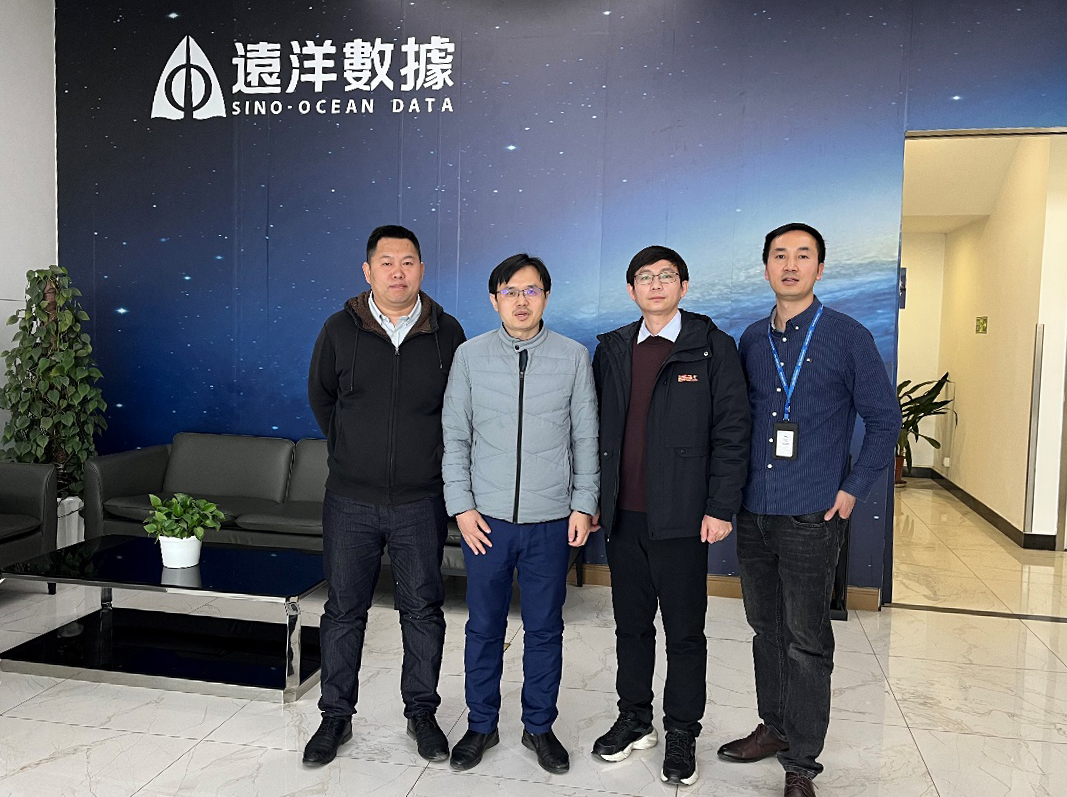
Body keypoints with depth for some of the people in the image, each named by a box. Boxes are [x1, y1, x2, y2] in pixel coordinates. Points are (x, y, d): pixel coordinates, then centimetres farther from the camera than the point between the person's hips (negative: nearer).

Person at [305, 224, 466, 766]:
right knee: (343, 610, 10)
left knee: (423, 609, 10)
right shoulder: (340, 330, -2)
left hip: (420, 501, 0)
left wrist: (425, 456, 10)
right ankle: (335, 716, 27)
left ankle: (421, 713, 27)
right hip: (351, 499, 0)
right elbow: (319, 397, 13)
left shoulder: (447, 333, -2)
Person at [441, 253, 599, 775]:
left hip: (551, 521, 0)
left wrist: (584, 504, 0)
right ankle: (481, 725, 31)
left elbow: (586, 438, 3)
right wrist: (461, 505, -3)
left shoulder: (573, 357, 0)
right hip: (486, 518, 0)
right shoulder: (470, 355, 0)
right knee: (484, 628, 12)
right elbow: (455, 436, 3)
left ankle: (539, 727, 31)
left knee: (545, 629, 11)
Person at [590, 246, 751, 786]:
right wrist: (593, 498, 7)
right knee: (631, 625, 15)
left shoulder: (713, 347, -3)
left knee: (685, 631, 7)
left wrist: (720, 508, -11)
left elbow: (731, 432, -6)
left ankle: (682, 733, 25)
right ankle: (635, 720, 33)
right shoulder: (611, 350, 9)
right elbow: (598, 428, 11)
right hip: (623, 514, 4)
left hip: (681, 517, -3)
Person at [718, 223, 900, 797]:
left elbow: (884, 418, 0)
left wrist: (852, 490, -5)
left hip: (811, 516, -4)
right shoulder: (752, 340, 8)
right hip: (753, 512, 5)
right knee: (766, 629, 16)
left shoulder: (849, 337, -4)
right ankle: (774, 727, 33)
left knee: (806, 641, 2)